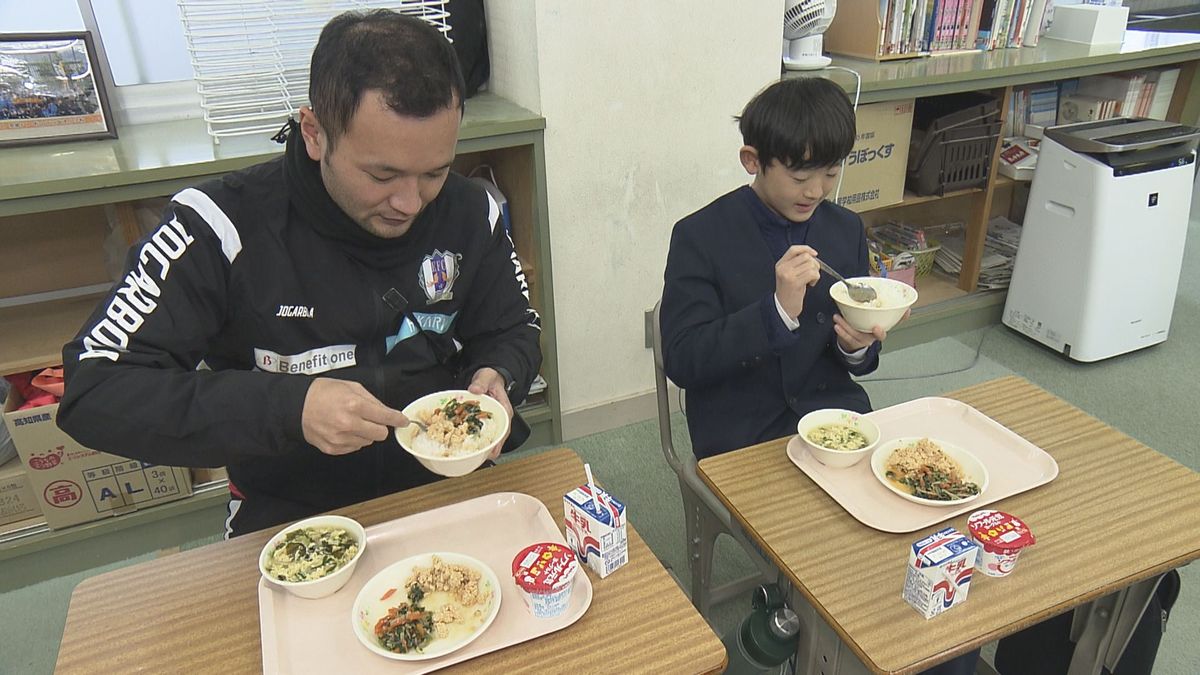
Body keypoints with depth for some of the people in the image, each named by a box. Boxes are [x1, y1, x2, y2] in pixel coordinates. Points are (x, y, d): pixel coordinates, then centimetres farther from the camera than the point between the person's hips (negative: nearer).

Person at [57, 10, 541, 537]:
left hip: (448, 492, 3)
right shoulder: (226, 226, -16)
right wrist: (289, 407, -31)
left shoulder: (470, 213, -4)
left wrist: (498, 376, -13)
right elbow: (90, 394, -18)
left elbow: (513, 330, 11)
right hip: (291, 520, -2)